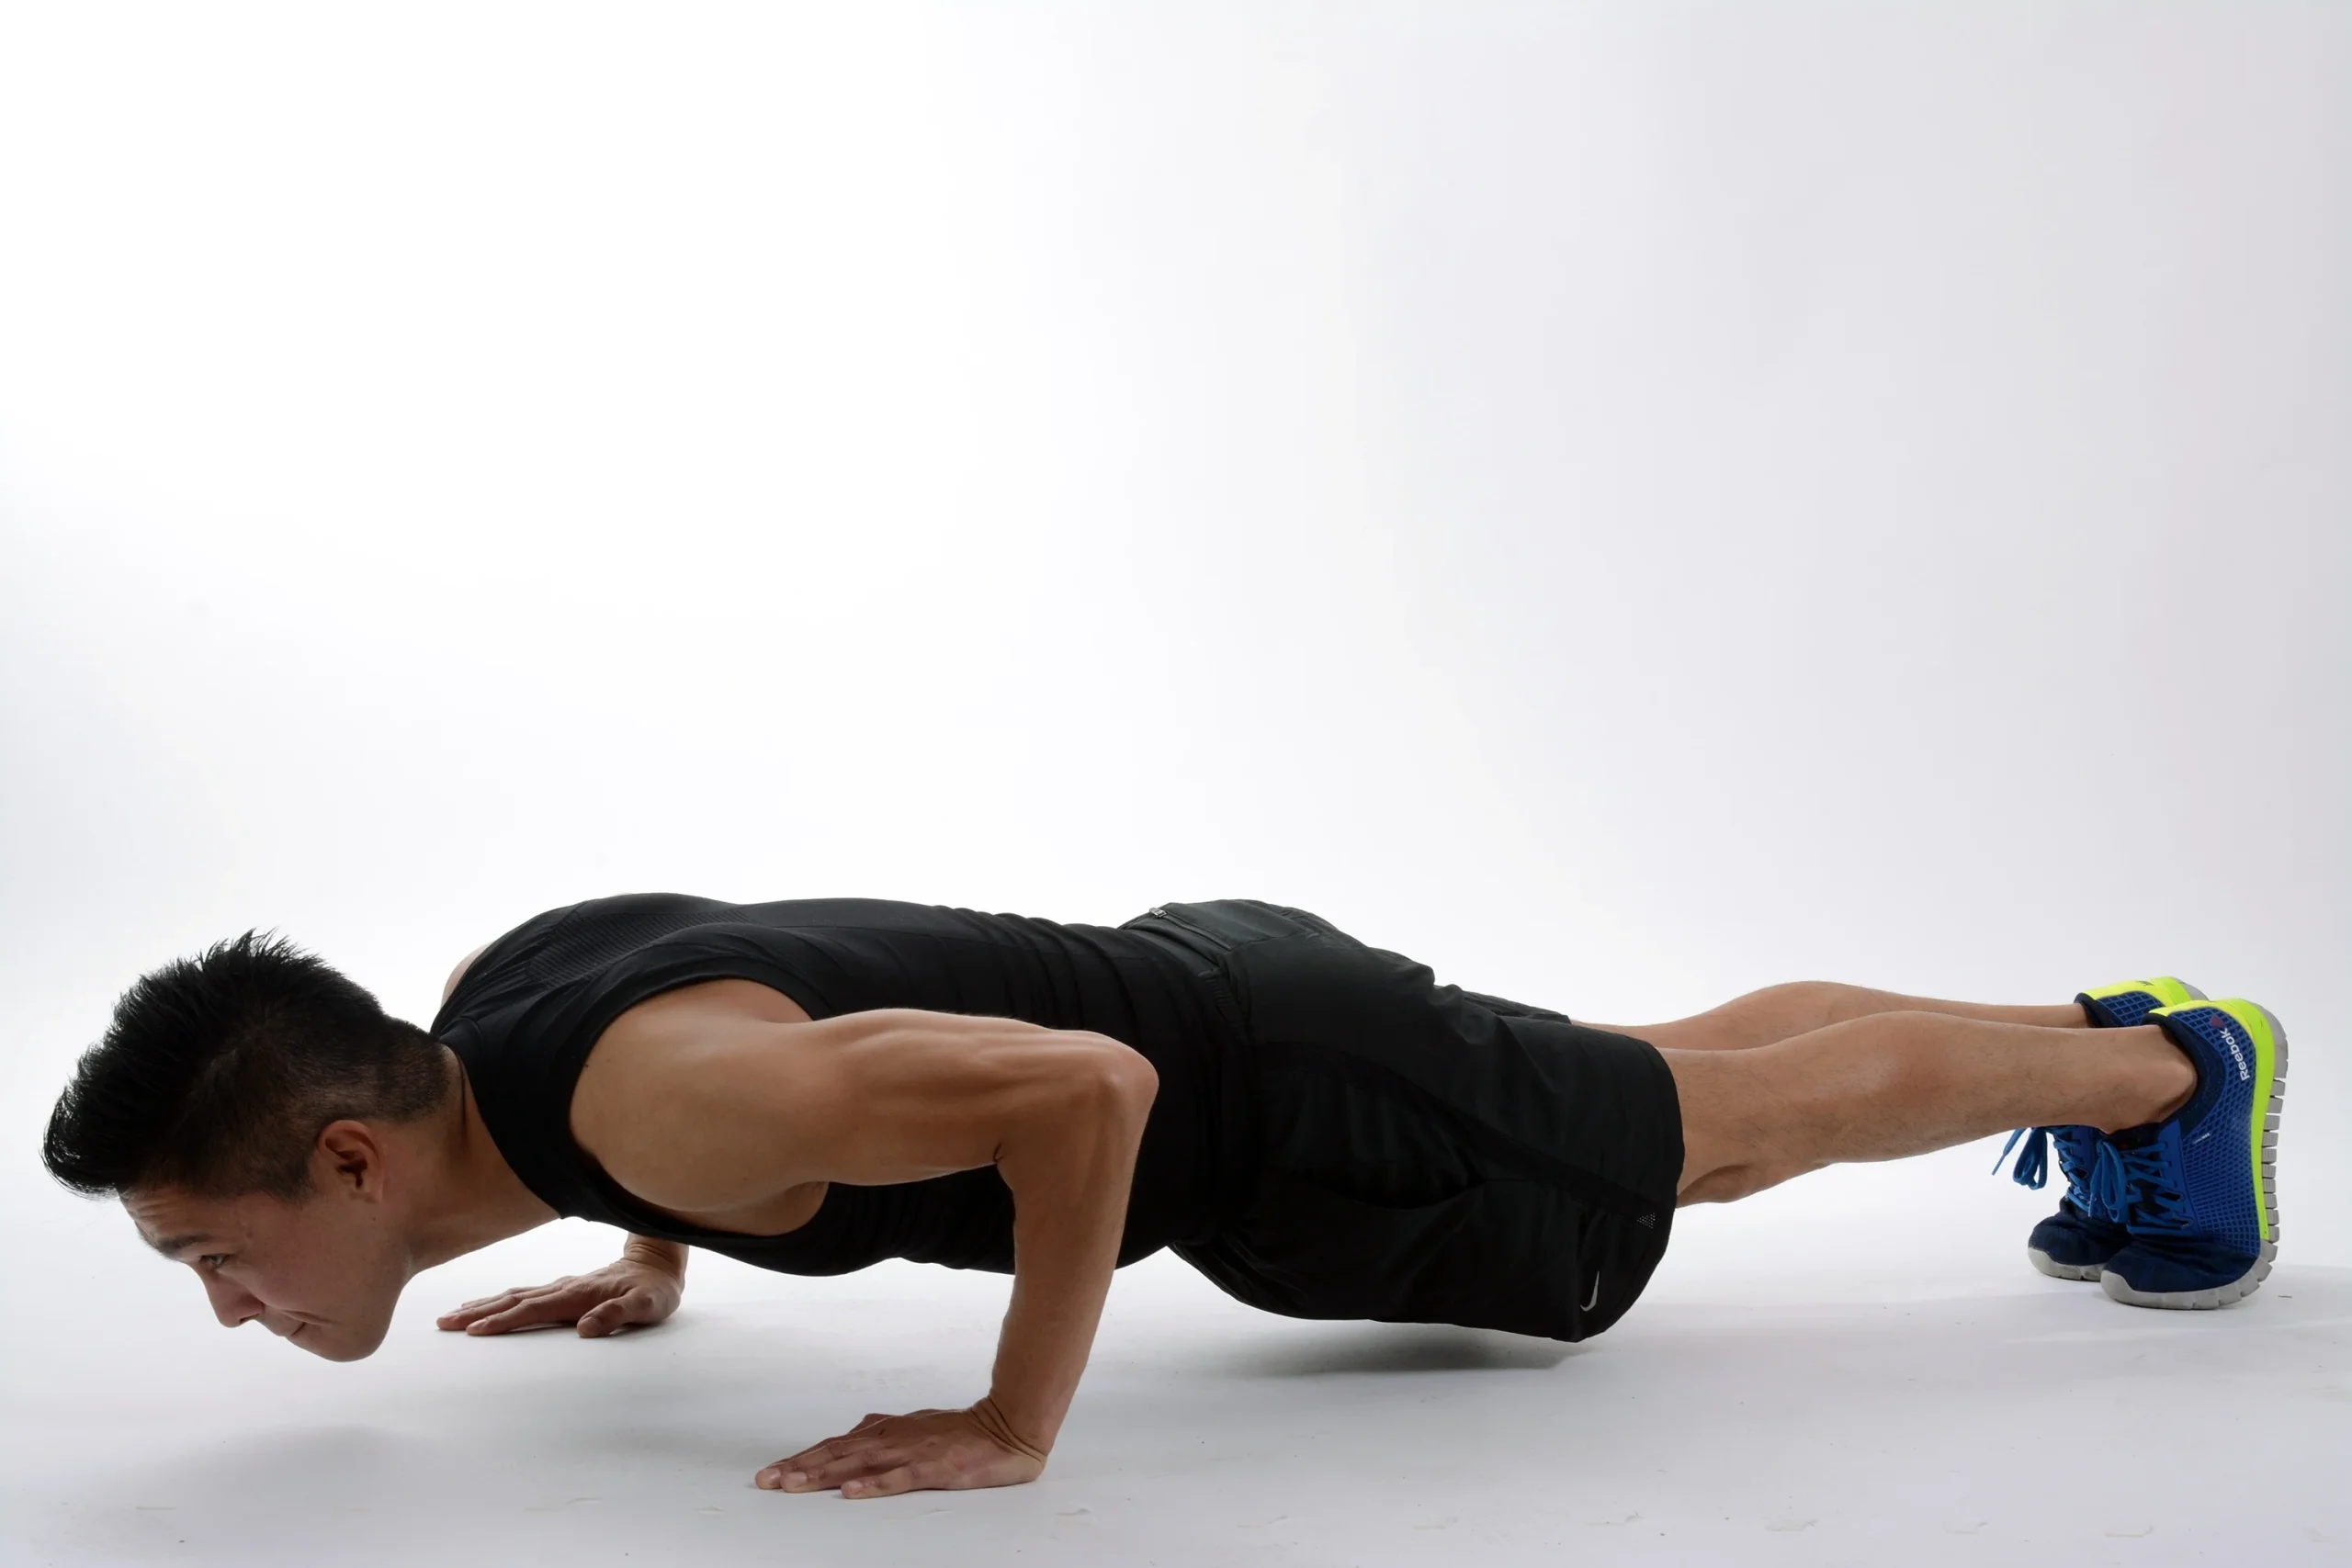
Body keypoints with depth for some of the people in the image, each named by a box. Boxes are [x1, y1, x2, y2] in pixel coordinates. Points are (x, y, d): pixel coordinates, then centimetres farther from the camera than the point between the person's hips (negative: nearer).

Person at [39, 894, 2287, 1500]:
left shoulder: (645, 1096, -35)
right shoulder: (493, 995, -5)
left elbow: (1082, 1087, -40)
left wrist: (1012, 1424, -31)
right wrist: (651, 1270, 15)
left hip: (1292, 1108, -8)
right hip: (1212, 1004, 8)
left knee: (1751, 1119, 13)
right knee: (1683, 1083, 25)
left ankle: (2177, 1061, 35)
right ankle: (2098, 1029, 46)